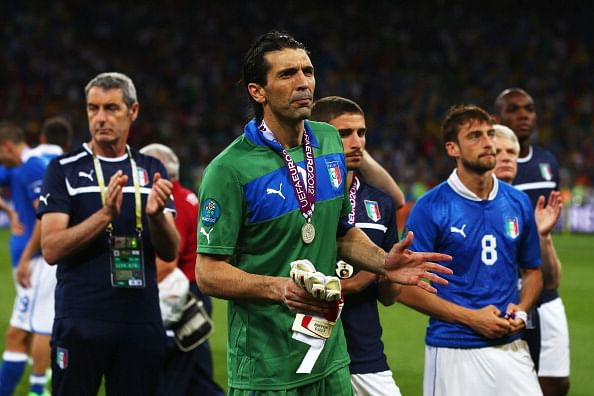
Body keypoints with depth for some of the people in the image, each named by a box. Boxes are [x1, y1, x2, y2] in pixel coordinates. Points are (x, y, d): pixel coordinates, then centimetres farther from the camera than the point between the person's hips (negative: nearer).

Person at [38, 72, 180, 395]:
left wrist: (156, 215, -14)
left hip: (141, 322, 3)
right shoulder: (64, 169, 1)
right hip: (80, 323, -3)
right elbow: (51, 249, -8)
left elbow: (170, 253, 7)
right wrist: (105, 214, -21)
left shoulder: (152, 171, 11)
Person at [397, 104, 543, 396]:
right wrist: (470, 317, -13)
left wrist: (521, 310, -2)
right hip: (453, 351, -4)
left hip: (511, 348, 4)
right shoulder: (430, 208, -7)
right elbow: (405, 287, -7)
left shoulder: (518, 203, 7)